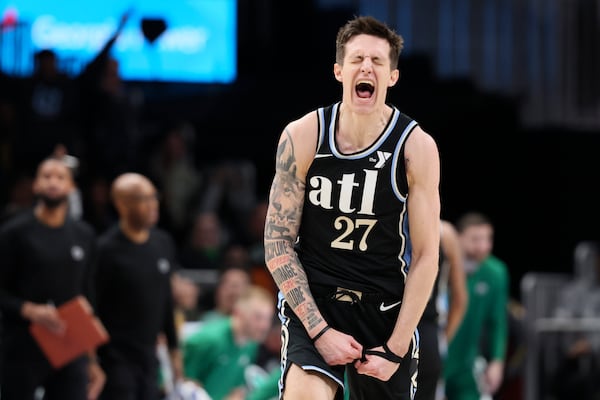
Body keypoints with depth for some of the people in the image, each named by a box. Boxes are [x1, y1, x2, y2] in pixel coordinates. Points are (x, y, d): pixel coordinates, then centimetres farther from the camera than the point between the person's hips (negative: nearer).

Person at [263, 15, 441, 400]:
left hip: (386, 307, 1)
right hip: (312, 300, -1)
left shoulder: (417, 147, -9)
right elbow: (278, 243, -5)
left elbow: (426, 256, -5)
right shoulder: (302, 137, -9)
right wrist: (320, 331, -14)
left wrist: (396, 347, -11)